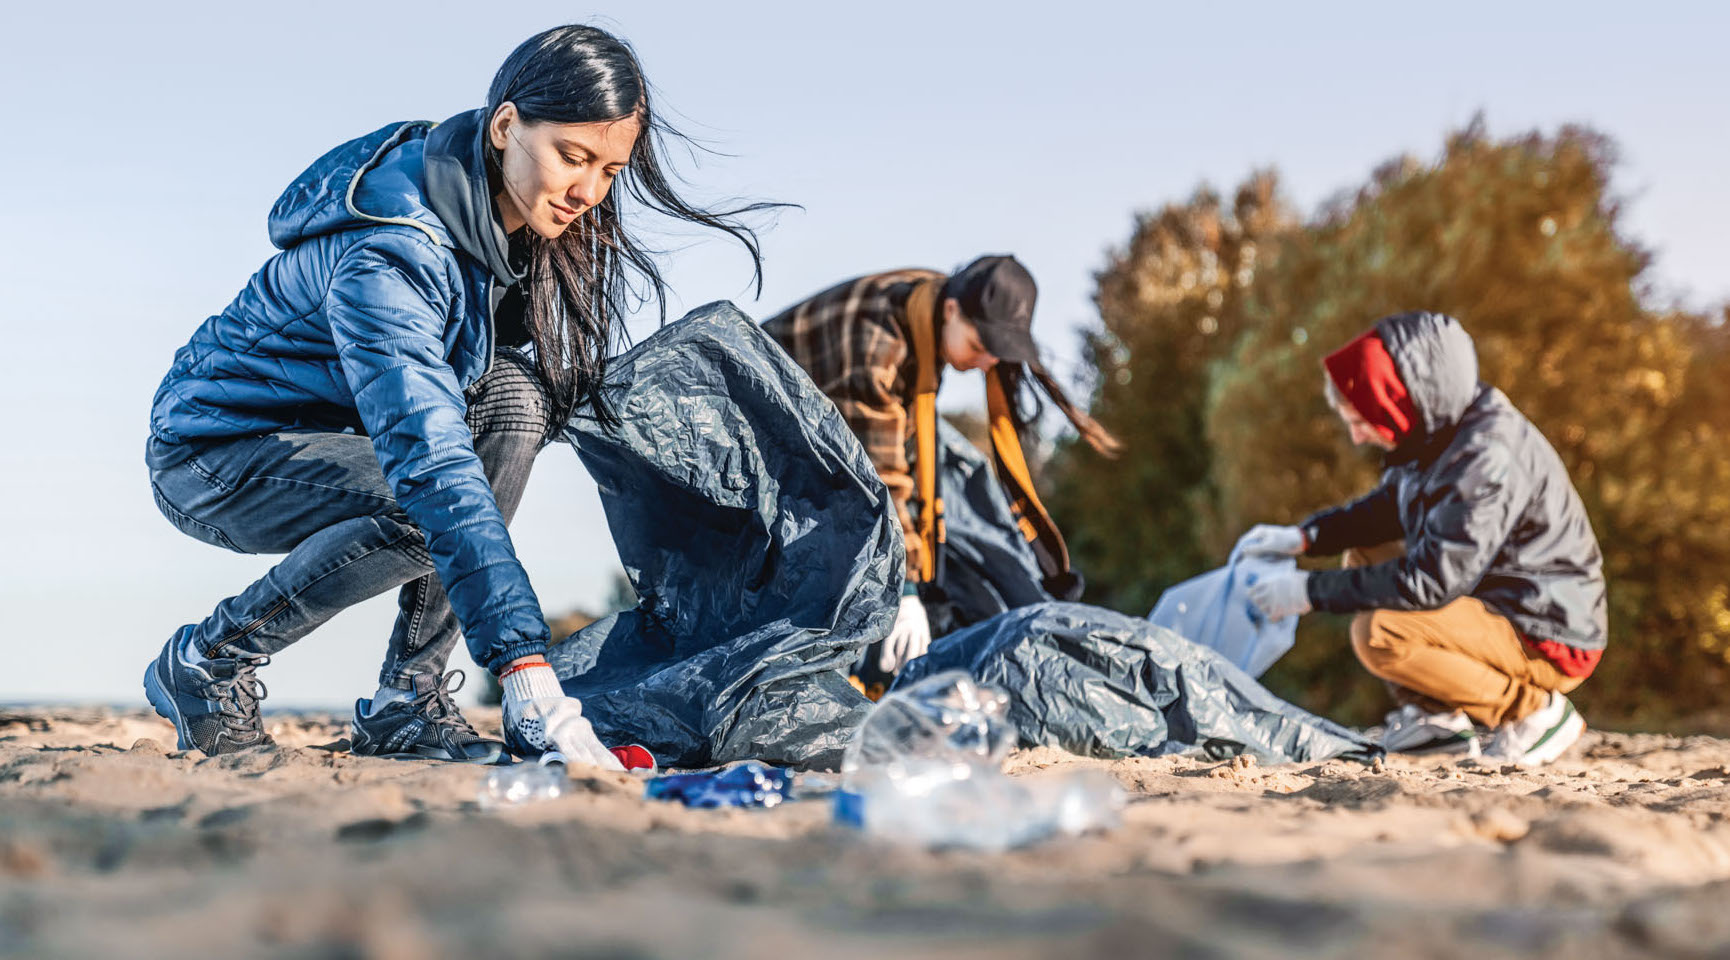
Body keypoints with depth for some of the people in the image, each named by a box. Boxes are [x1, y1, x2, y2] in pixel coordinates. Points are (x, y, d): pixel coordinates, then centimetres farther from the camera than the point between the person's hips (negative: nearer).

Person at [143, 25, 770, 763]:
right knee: (421, 509, -32)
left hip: (334, 429, 8)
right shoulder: (386, 254, -33)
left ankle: (406, 703, -10)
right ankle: (206, 661, -7)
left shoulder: (508, 215, -7)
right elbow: (430, 460, -43)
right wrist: (524, 667, -49)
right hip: (210, 451, -8)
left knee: (513, 396, -16)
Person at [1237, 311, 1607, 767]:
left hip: (1549, 641, -10)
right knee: (1364, 557, 17)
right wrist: (1304, 537, 5)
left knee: (1378, 633, -27)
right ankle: (1438, 716, 10)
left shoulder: (1488, 456, -28)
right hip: (1497, 607, 10)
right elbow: (1389, 505, 20)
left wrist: (1312, 592, -23)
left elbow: (1432, 580, -30)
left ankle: (1535, 711, -11)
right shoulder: (1444, 432, 2)